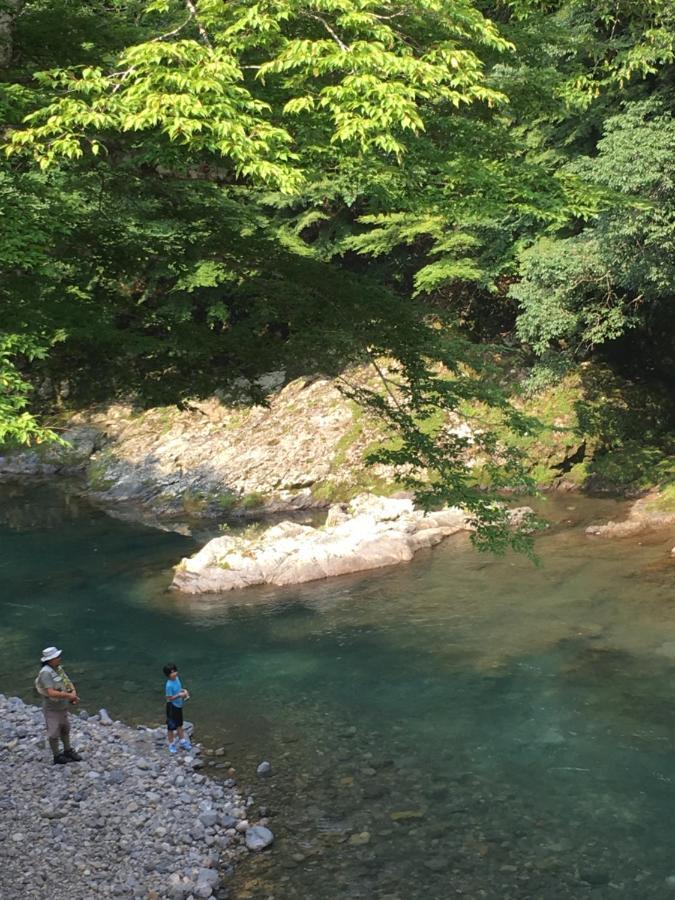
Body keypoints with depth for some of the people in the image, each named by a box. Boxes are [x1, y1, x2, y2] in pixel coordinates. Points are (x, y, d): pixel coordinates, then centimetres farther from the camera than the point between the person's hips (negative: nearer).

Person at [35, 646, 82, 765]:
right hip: (52, 709, -8)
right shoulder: (46, 673, -26)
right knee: (54, 733, 8)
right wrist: (68, 695, -26)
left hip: (62, 707, 8)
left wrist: (73, 692, -14)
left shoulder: (58, 668, -1)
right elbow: (51, 692, -33)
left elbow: (68, 682, 6)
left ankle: (68, 751, 36)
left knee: (65, 729, 21)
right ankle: (57, 756, 21)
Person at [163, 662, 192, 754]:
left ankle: (182, 741, 38)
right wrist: (179, 695, -29)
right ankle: (171, 744, 25)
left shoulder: (177, 678, -4)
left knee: (179, 724, 23)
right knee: (171, 726, 9)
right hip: (172, 707, -8)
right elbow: (169, 698, -24)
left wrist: (184, 691, -6)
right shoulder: (169, 685, -29)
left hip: (179, 705, 8)